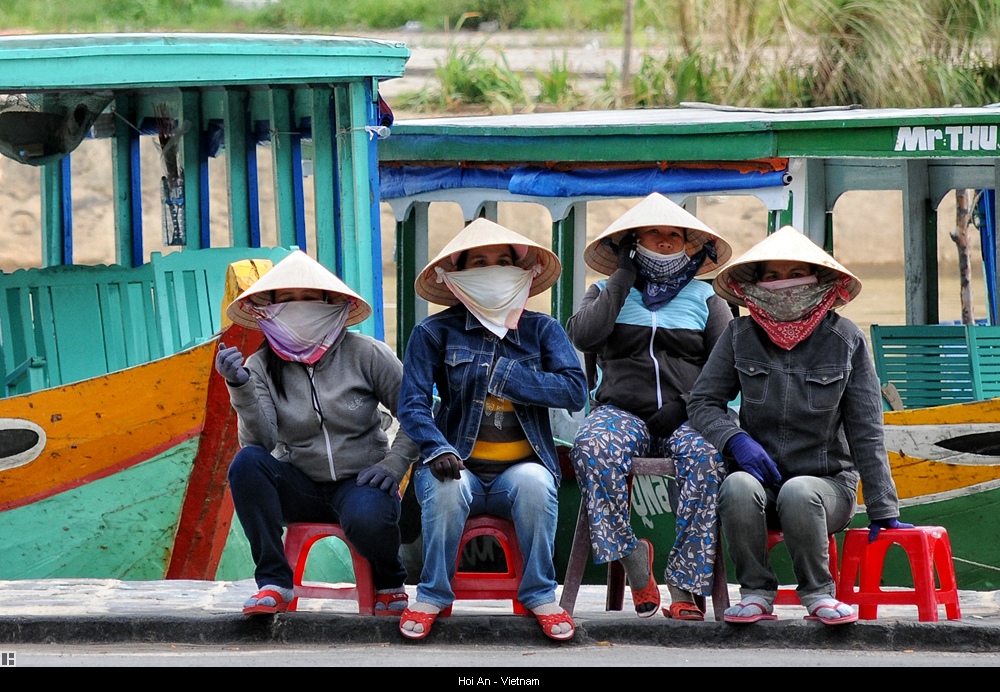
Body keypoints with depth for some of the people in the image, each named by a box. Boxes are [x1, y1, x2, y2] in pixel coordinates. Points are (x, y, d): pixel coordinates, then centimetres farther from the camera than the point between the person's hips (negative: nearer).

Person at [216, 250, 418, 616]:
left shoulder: (364, 354, -5)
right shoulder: (262, 366, -1)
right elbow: (260, 441, -15)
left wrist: (393, 465, -13)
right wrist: (240, 387, -28)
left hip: (360, 481, -2)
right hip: (300, 487, 2)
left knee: (366, 518, -37)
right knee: (246, 462, -28)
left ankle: (390, 585, 0)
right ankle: (274, 583, -20)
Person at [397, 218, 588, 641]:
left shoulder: (542, 330, 9)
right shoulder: (435, 333, 5)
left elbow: (575, 391, -6)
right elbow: (412, 403, -5)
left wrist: (503, 376, -11)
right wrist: (437, 448, -24)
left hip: (520, 467, 1)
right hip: (460, 464, 0)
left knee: (534, 482, -34)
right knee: (445, 486, -35)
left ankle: (541, 596, -17)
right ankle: (432, 596, -17)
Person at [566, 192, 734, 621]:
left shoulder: (704, 298, 18)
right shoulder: (609, 292, 18)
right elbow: (584, 336, -5)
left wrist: (689, 407, -12)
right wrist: (623, 277, 2)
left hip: (685, 418, 0)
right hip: (623, 412, 0)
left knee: (706, 454, -36)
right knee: (592, 449, -36)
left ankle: (684, 584, -34)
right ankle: (633, 560, -28)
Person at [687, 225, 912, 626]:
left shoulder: (845, 340, -1)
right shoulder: (741, 336, 3)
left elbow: (866, 432, -1)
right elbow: (703, 401, 6)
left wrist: (882, 510, -3)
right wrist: (736, 440, -15)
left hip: (828, 483, -1)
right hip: (761, 476, 1)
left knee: (798, 492, -36)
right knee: (738, 486, -34)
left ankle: (818, 593, -15)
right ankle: (756, 593, -17)